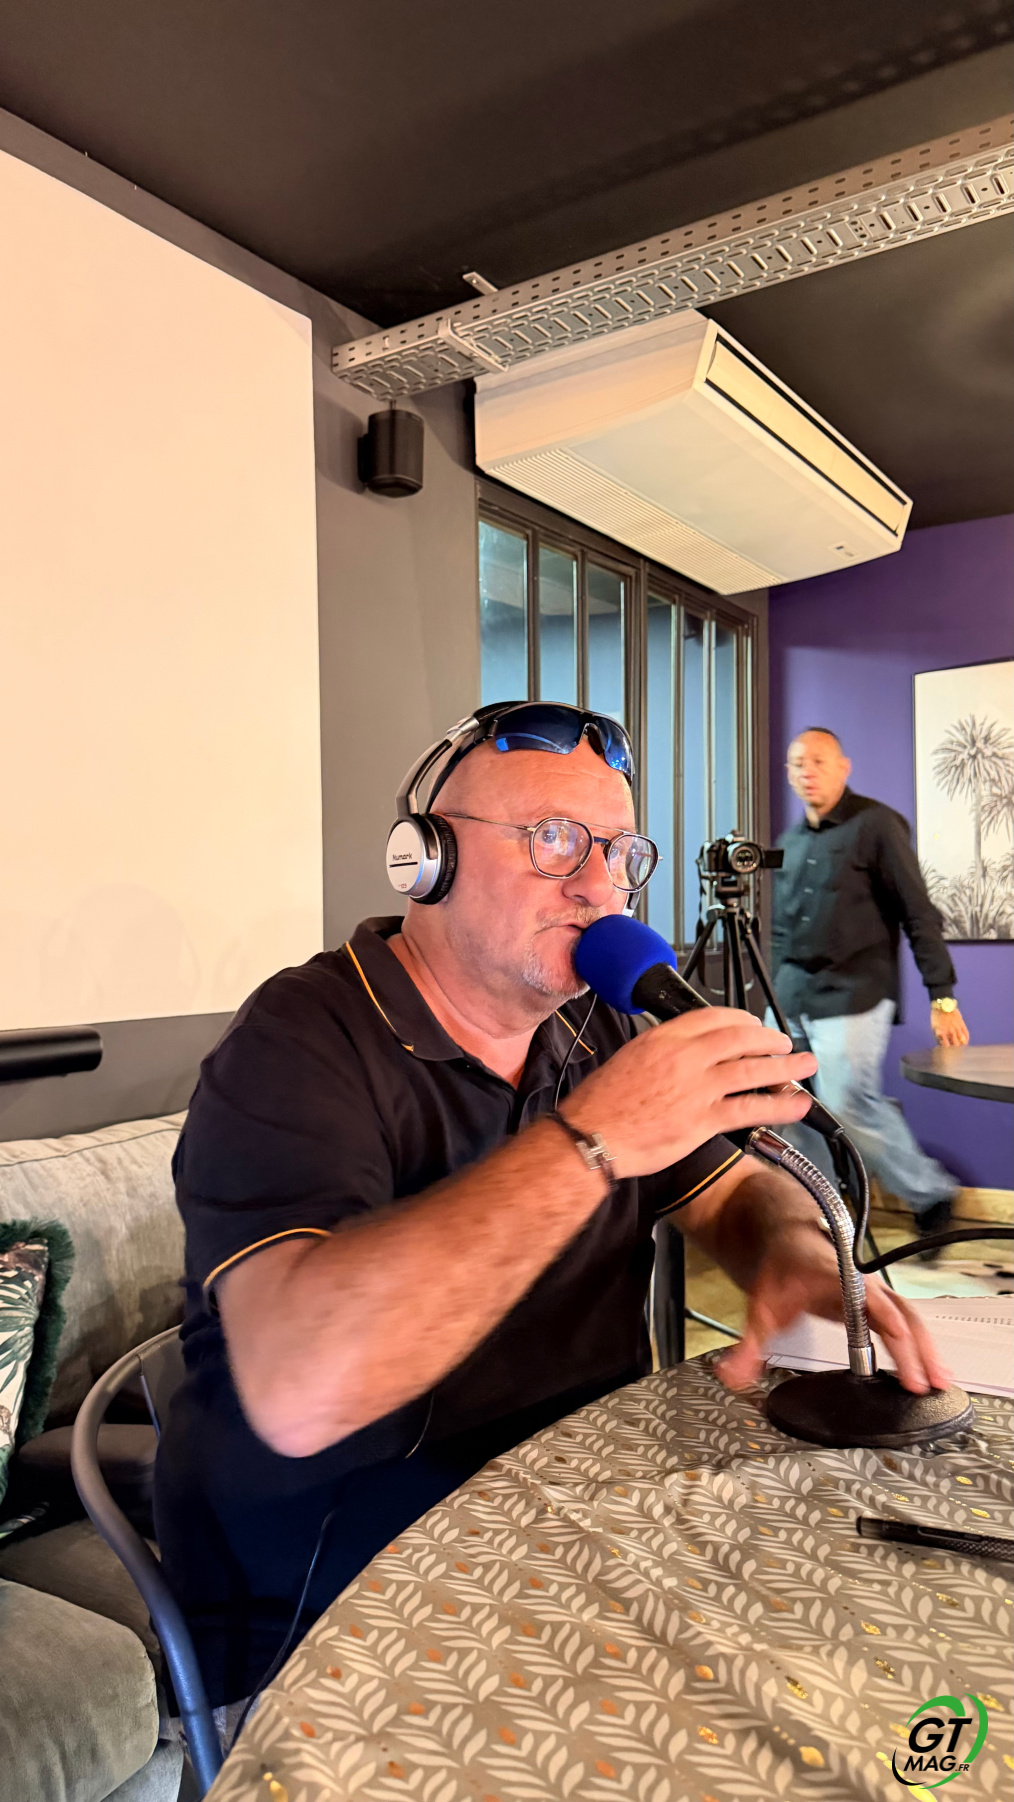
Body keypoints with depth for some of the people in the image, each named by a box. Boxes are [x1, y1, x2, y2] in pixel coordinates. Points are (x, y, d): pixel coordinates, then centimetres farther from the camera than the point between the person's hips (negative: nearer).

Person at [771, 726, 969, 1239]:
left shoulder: (876, 825, -5)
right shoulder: (789, 842, 15)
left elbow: (919, 914, -8)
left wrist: (942, 996, -12)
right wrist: (774, 990, 20)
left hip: (850, 998, -7)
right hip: (791, 999, 7)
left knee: (847, 1108, -11)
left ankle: (931, 1192, 13)